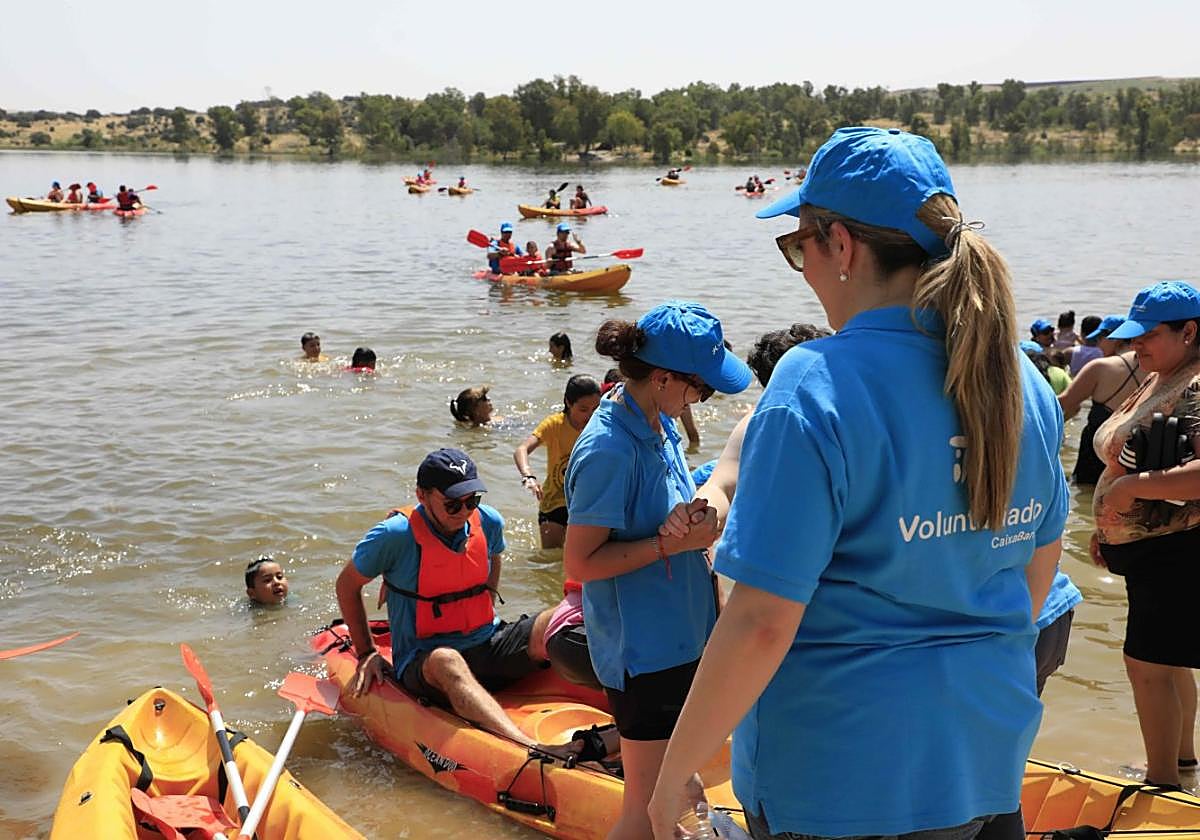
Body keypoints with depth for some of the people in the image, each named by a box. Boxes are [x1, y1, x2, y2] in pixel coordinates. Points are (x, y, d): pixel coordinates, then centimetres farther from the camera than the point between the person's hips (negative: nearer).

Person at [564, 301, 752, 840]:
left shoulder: (659, 425, 6)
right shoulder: (608, 449, -22)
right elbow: (579, 563, -21)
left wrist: (693, 516, 0)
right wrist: (674, 542, -22)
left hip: (679, 631, 9)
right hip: (642, 648, -9)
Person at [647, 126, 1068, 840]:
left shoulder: (819, 388, -23)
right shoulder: (1025, 384, -1)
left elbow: (762, 622, -24)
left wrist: (675, 774, -13)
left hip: (836, 771, -6)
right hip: (986, 751, 7)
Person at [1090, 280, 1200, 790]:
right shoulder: (1159, 382, 13)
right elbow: (1127, 461, 22)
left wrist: (1134, 486, -28)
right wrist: (1108, 526, 19)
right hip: (1151, 550, 10)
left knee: (1148, 664, -5)